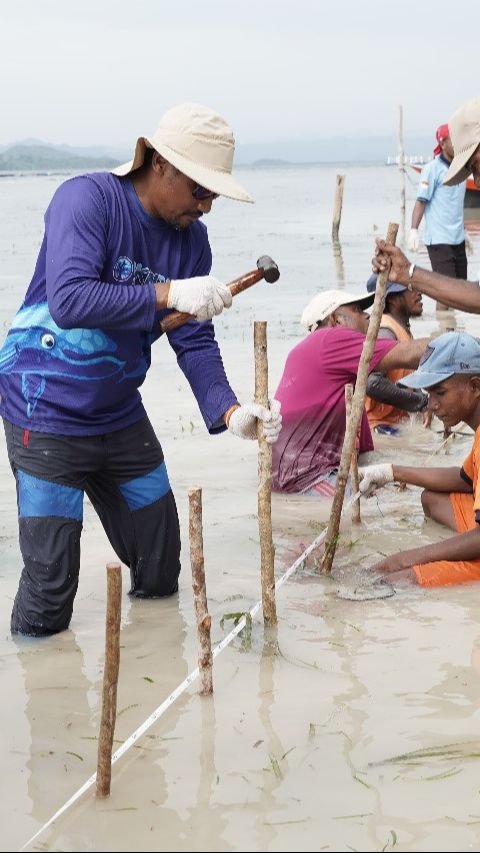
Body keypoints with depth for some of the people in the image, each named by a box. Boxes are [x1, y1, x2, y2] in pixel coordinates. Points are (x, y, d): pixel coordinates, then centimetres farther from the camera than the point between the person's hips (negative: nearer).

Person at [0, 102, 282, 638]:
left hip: (119, 413, 7)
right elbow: (69, 301, -32)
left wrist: (229, 411, -19)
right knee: (50, 588, -5)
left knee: (161, 574, 15)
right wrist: (167, 294, -35)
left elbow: (194, 342, -3)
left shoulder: (189, 237, 0)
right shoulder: (88, 198, -19)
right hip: (46, 413, -7)